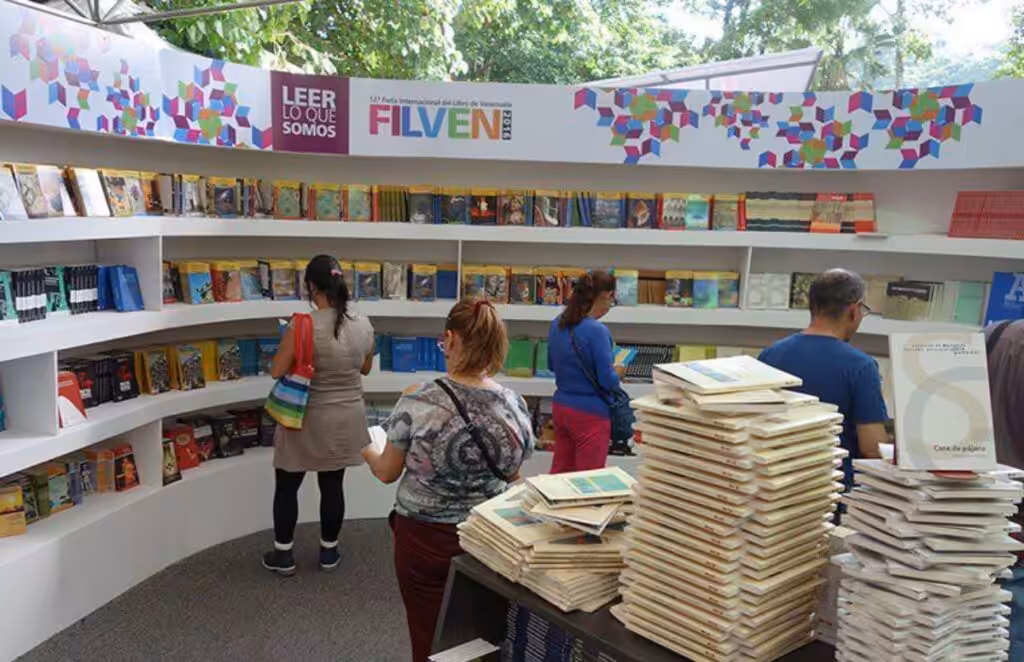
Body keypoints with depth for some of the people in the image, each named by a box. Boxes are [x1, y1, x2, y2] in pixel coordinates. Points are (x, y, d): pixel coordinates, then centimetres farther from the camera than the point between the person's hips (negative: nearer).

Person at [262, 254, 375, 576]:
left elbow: (277, 371, -14)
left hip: (307, 420, -4)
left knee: (286, 486, 14)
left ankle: (283, 554, 24)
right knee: (333, 486, 16)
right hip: (346, 420, 4)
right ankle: (329, 551, 28)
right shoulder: (363, 325, -5)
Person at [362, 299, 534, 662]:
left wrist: (365, 449, 15)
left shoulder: (418, 402, -19)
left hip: (426, 539, -3)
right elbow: (511, 474, 5)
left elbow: (387, 472, -6)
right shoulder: (515, 404, -9)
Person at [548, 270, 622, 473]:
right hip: (590, 414, -7)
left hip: (561, 408, 8)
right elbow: (608, 381, -17)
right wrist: (617, 372, 2)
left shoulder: (557, 324, 3)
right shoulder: (597, 331, -20)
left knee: (559, 474, 18)